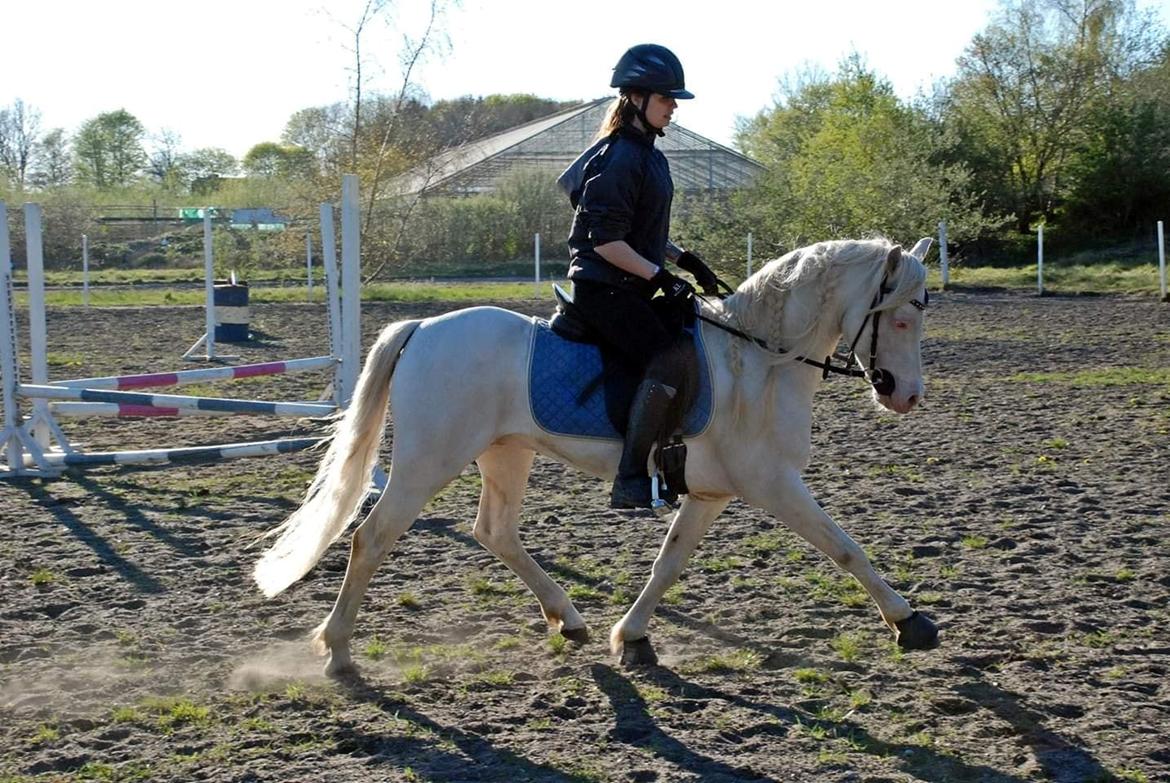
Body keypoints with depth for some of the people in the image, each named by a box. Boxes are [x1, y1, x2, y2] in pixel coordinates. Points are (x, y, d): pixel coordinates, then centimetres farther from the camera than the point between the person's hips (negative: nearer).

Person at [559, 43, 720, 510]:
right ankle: (629, 482, -23)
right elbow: (604, 240, -21)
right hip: (603, 290, -11)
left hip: (633, 288, 11)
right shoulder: (619, 158, -15)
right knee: (669, 360, -25)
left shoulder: (647, 155, 16)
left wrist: (685, 261, 12)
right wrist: (659, 275, -23)